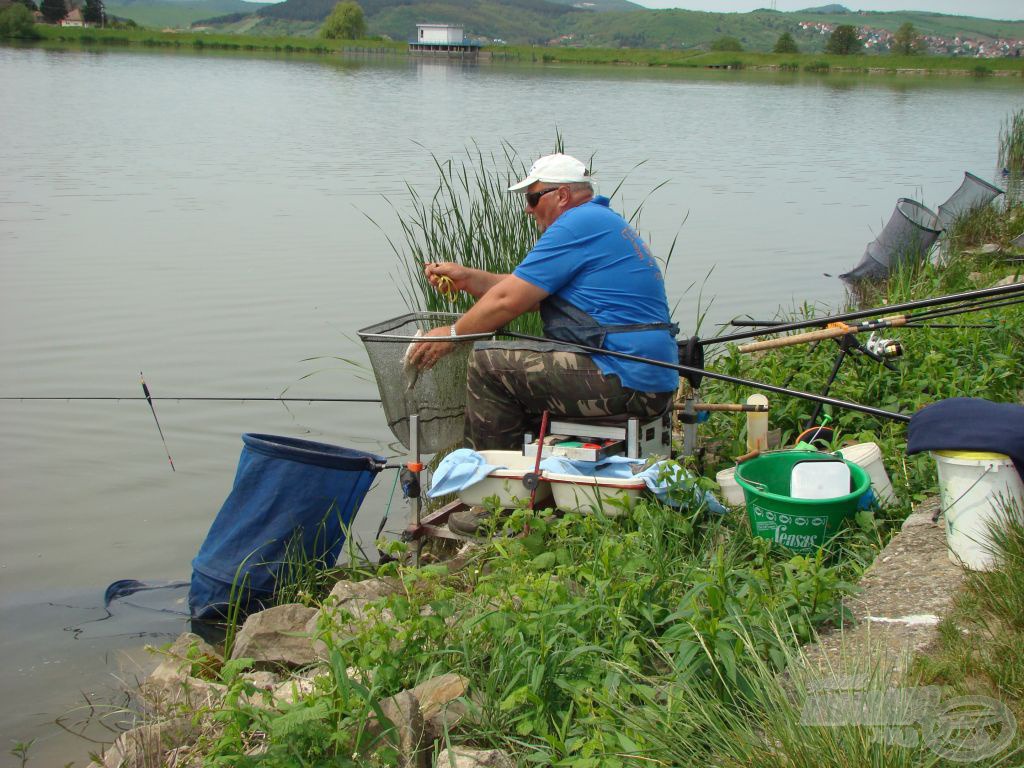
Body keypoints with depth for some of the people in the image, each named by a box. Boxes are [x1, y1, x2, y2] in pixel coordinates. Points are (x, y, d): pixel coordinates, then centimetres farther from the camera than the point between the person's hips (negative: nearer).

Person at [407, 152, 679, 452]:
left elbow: (509, 300, -11)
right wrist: (467, 278, 19)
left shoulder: (577, 225, -11)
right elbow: (529, 293, 23)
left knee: (487, 361, -9)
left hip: (624, 381, -11)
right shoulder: (604, 222, 22)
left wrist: (452, 335, 2)